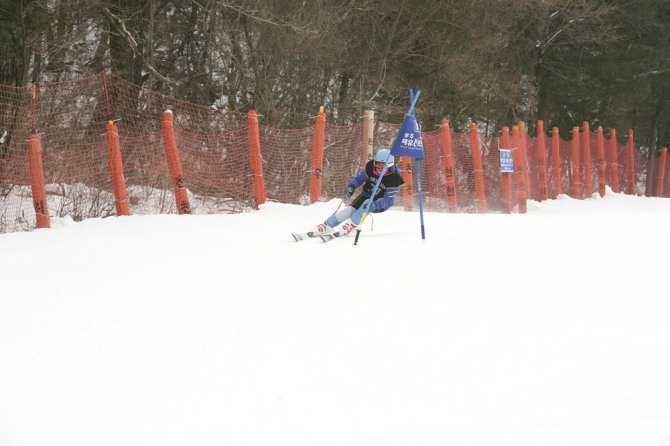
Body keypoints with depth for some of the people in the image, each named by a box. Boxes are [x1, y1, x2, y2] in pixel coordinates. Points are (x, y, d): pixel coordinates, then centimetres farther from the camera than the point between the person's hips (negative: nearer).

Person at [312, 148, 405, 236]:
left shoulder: (394, 179, -29)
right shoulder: (370, 167, -18)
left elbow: (388, 200, -28)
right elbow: (358, 178, -5)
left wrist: (375, 205, -46)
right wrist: (351, 186, -27)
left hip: (380, 204, -3)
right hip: (366, 196, 3)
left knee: (368, 204, -35)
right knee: (350, 210, -17)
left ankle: (351, 225, -27)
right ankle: (327, 225, -6)